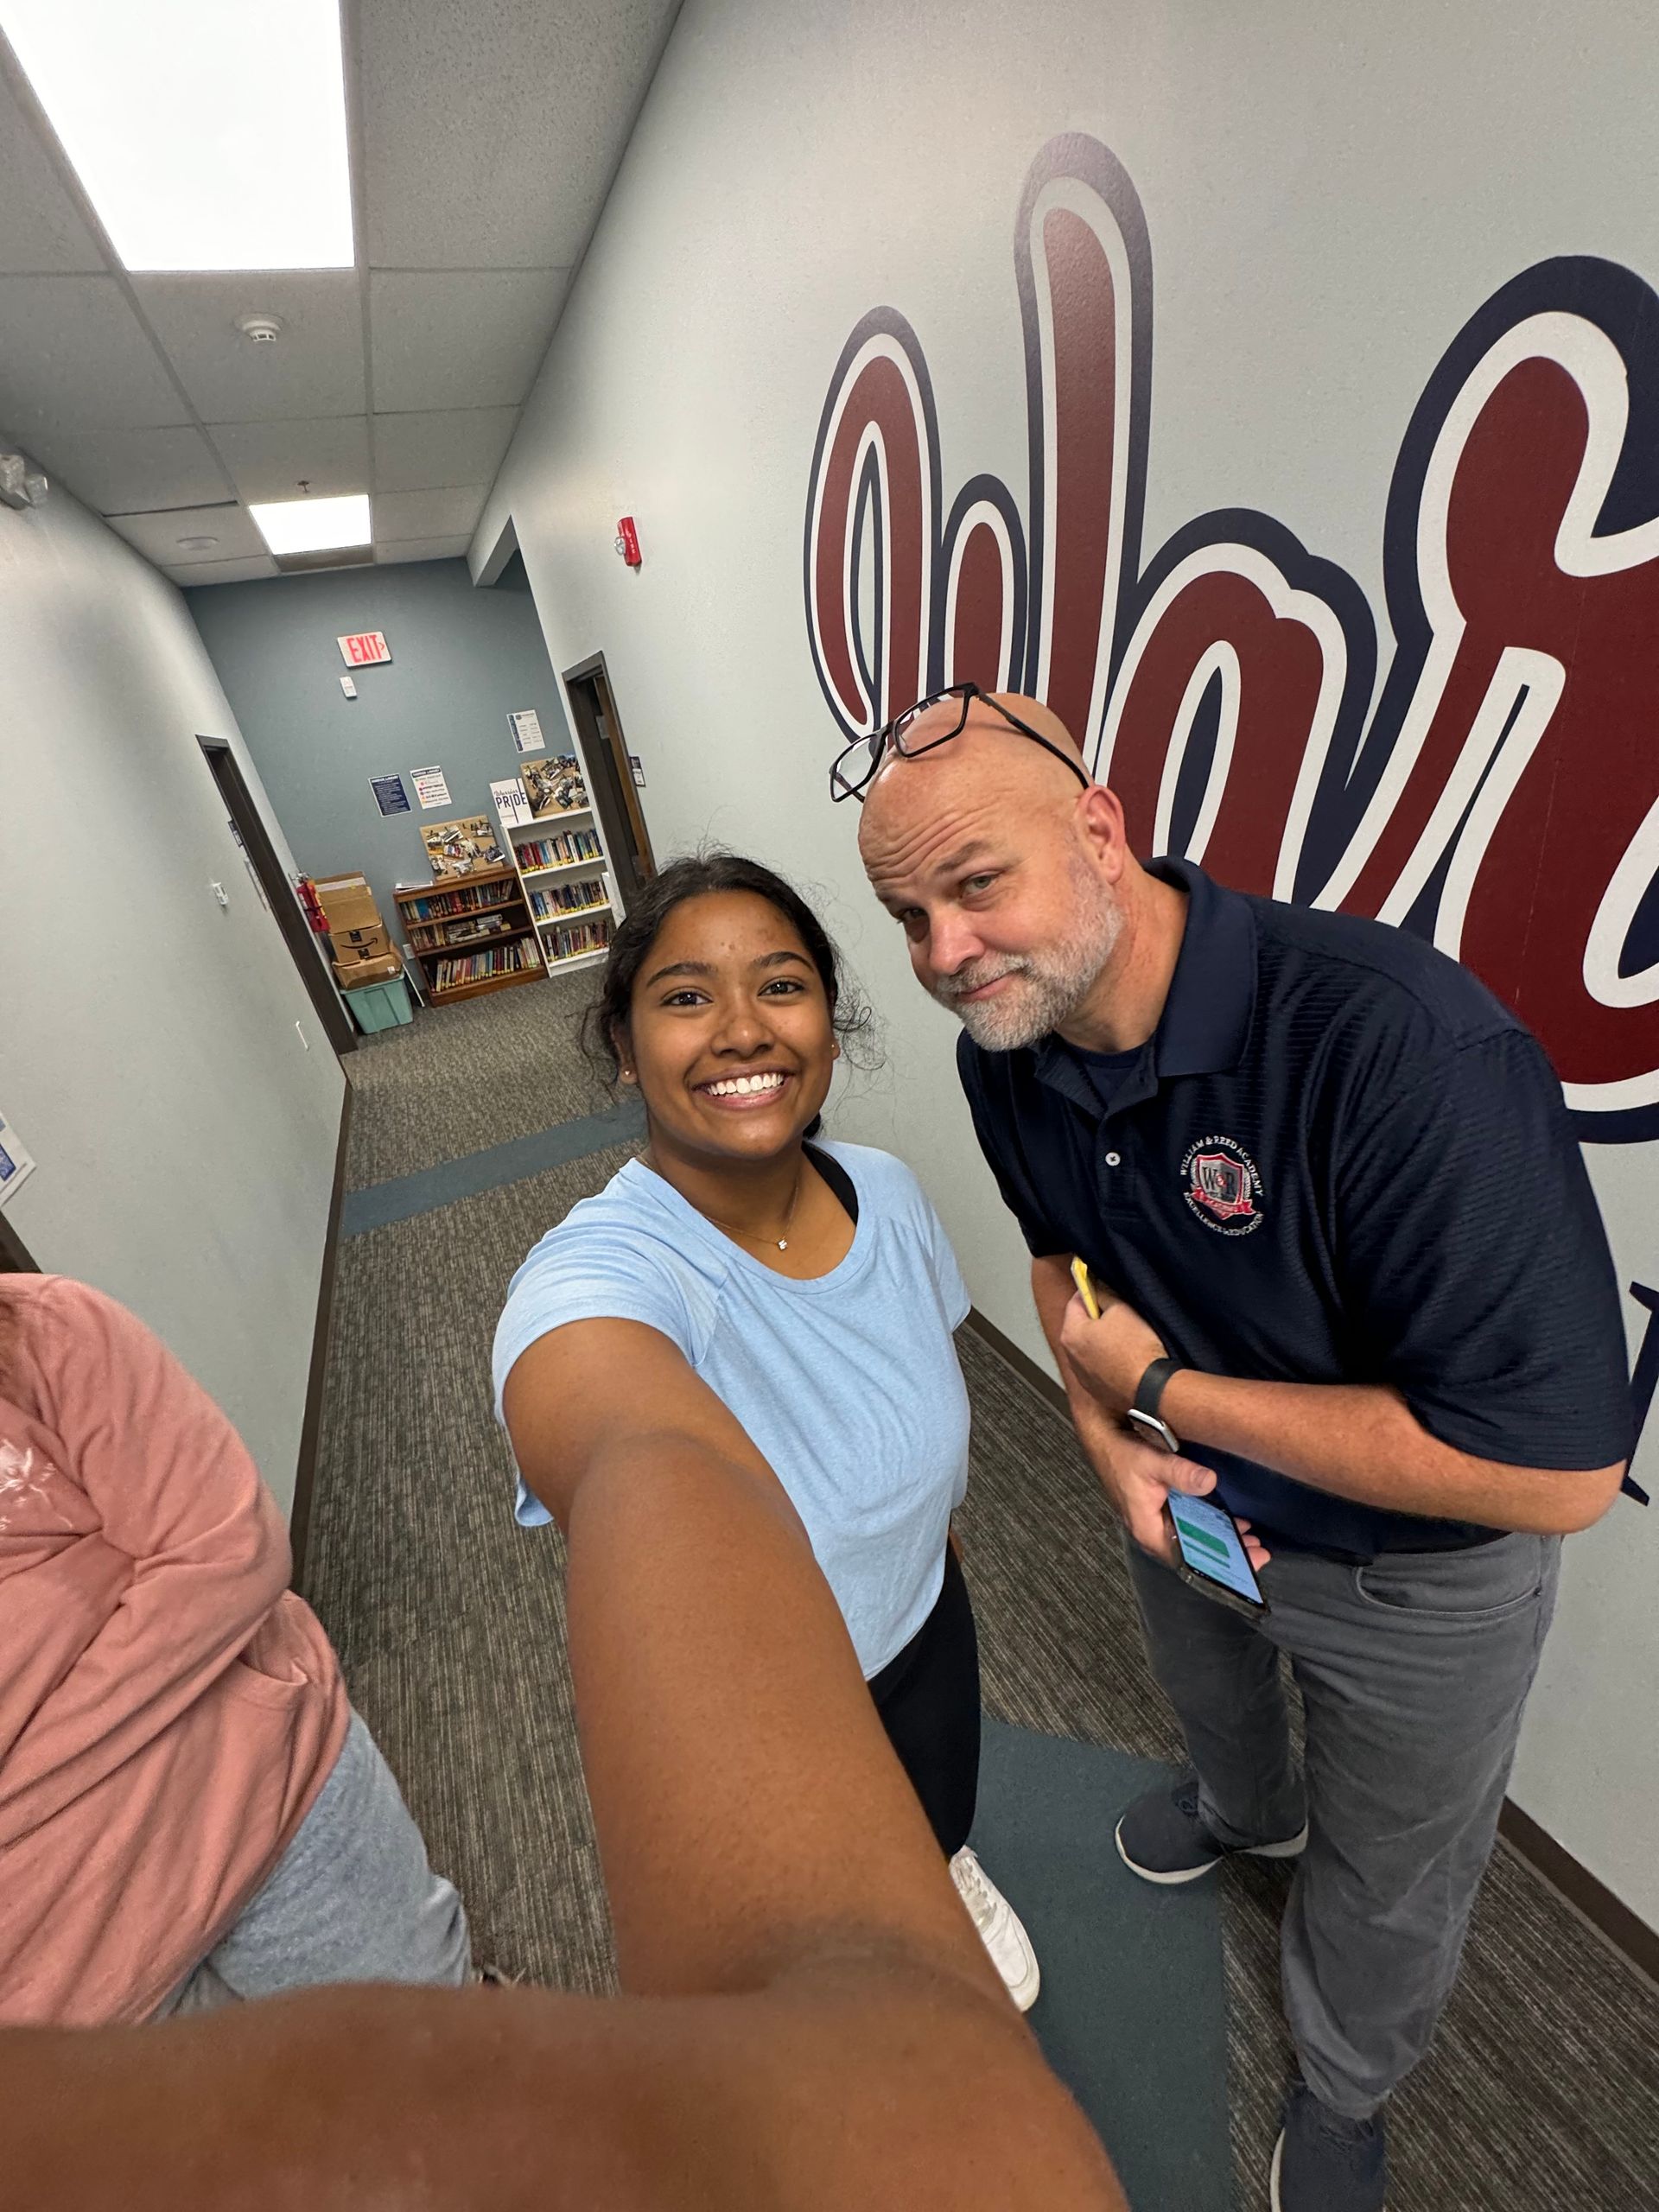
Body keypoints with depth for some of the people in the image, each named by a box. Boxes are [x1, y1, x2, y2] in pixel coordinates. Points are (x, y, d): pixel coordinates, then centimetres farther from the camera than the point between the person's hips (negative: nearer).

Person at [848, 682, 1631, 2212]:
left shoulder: (1401, 1040, -39)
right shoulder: (1006, 1048, -16)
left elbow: (1558, 1473, -36)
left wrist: (1159, 1385, -28)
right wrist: (1106, 1431, -15)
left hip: (1417, 1567, -4)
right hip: (1190, 1495, 5)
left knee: (1385, 1883, 25)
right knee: (1205, 1695, 36)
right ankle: (1248, 1812, 74)